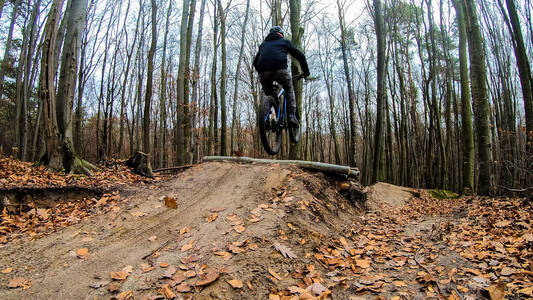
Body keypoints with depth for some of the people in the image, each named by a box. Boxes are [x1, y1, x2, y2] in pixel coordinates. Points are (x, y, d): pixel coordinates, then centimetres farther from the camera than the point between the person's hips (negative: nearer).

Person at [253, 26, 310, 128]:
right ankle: (292, 115, 9)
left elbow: (255, 62, 32)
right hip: (280, 70, -2)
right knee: (289, 89, 23)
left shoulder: (263, 44, 33)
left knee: (269, 94, 26)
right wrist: (306, 72, 28)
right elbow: (300, 56, 20)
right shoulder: (284, 41, 25)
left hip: (264, 73, 2)